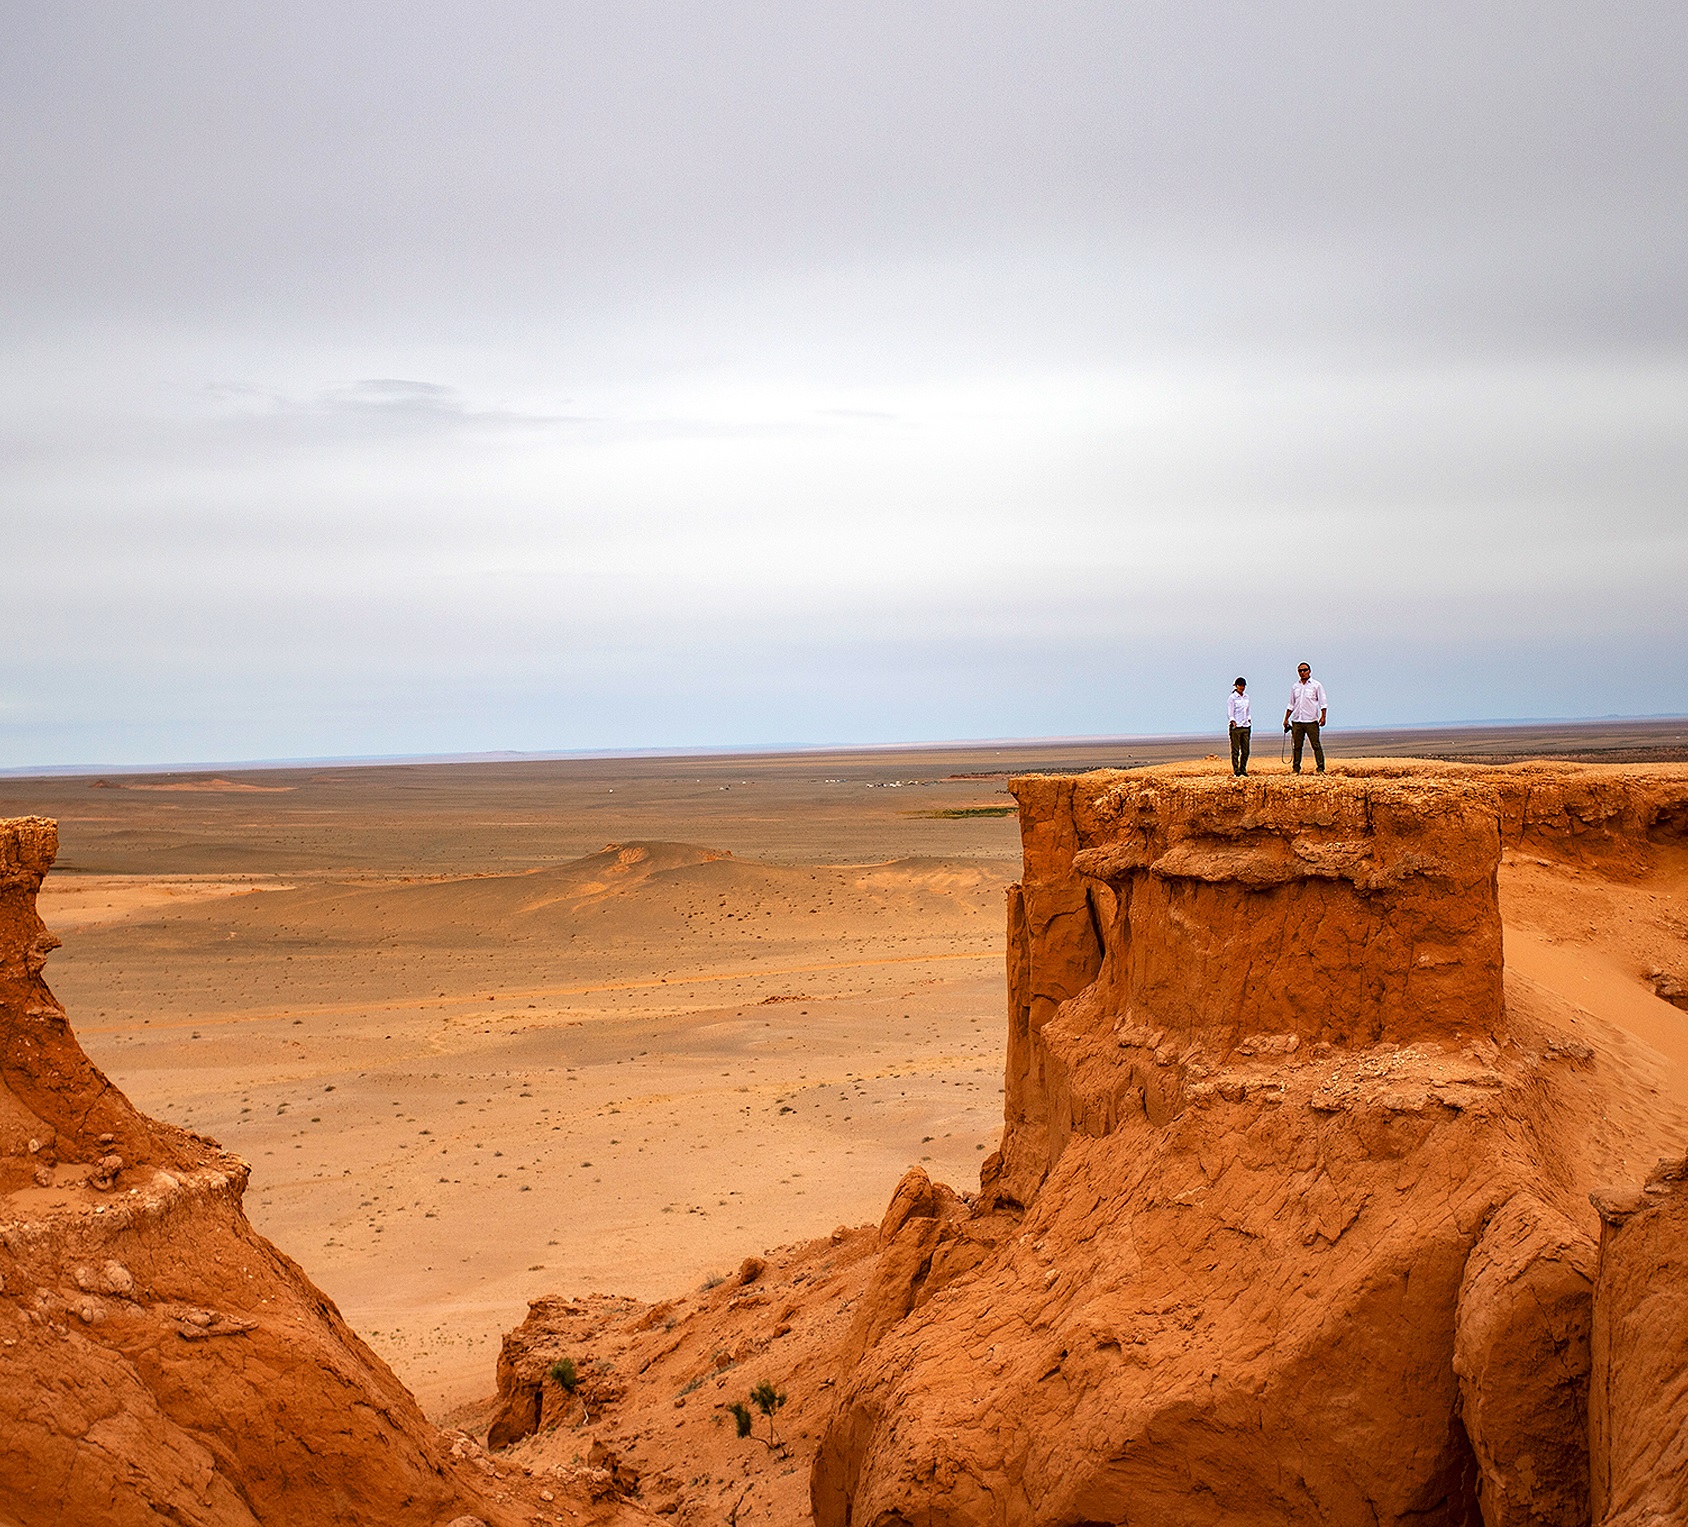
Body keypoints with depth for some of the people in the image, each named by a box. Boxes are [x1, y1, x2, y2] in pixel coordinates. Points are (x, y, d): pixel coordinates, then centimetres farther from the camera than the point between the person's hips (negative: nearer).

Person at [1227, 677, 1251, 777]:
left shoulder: (1246, 697, 14)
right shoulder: (1232, 698, -3)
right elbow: (1230, 713, -7)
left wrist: (1248, 721, 14)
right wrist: (1233, 722, -19)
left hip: (1246, 727, 6)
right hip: (1236, 727, -6)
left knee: (1245, 750, 5)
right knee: (1235, 750, -4)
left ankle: (1243, 770, 13)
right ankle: (1236, 771, -1)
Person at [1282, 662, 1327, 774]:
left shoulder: (1316, 685, 4)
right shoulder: (1294, 686, 15)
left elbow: (1322, 702, 1)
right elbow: (1291, 705, 20)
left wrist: (1323, 716, -10)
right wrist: (1286, 719, 15)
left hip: (1311, 721, -4)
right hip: (1296, 721, 4)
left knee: (1316, 745, -6)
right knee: (1297, 746, 3)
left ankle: (1321, 769, -6)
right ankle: (1296, 769, 6)